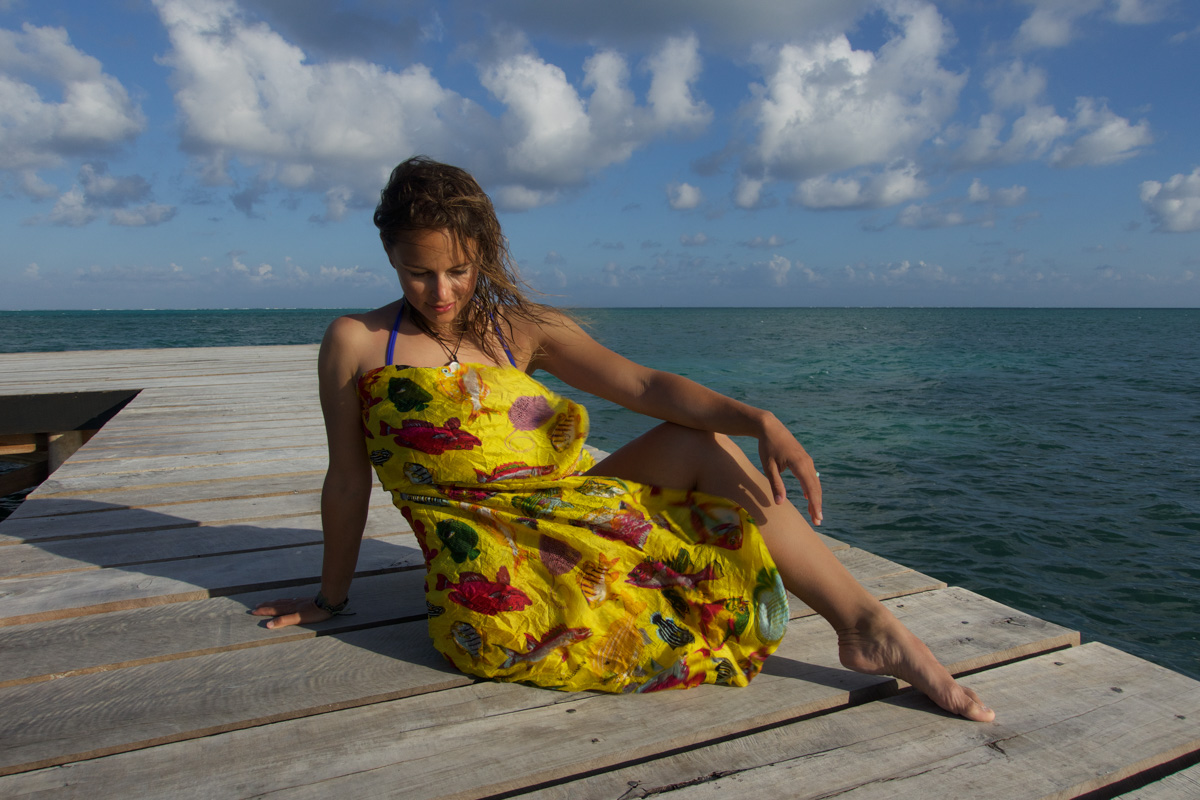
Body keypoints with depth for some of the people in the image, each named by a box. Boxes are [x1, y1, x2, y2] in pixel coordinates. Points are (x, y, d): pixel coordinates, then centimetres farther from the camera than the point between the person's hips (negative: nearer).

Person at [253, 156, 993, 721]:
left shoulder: (523, 329, 6)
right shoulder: (357, 343, -2)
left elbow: (642, 385, -6)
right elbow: (349, 479, 4)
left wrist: (758, 421, -20)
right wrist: (332, 597, 13)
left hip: (564, 522, 5)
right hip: (501, 584, -4)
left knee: (701, 441, -9)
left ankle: (867, 623, -3)